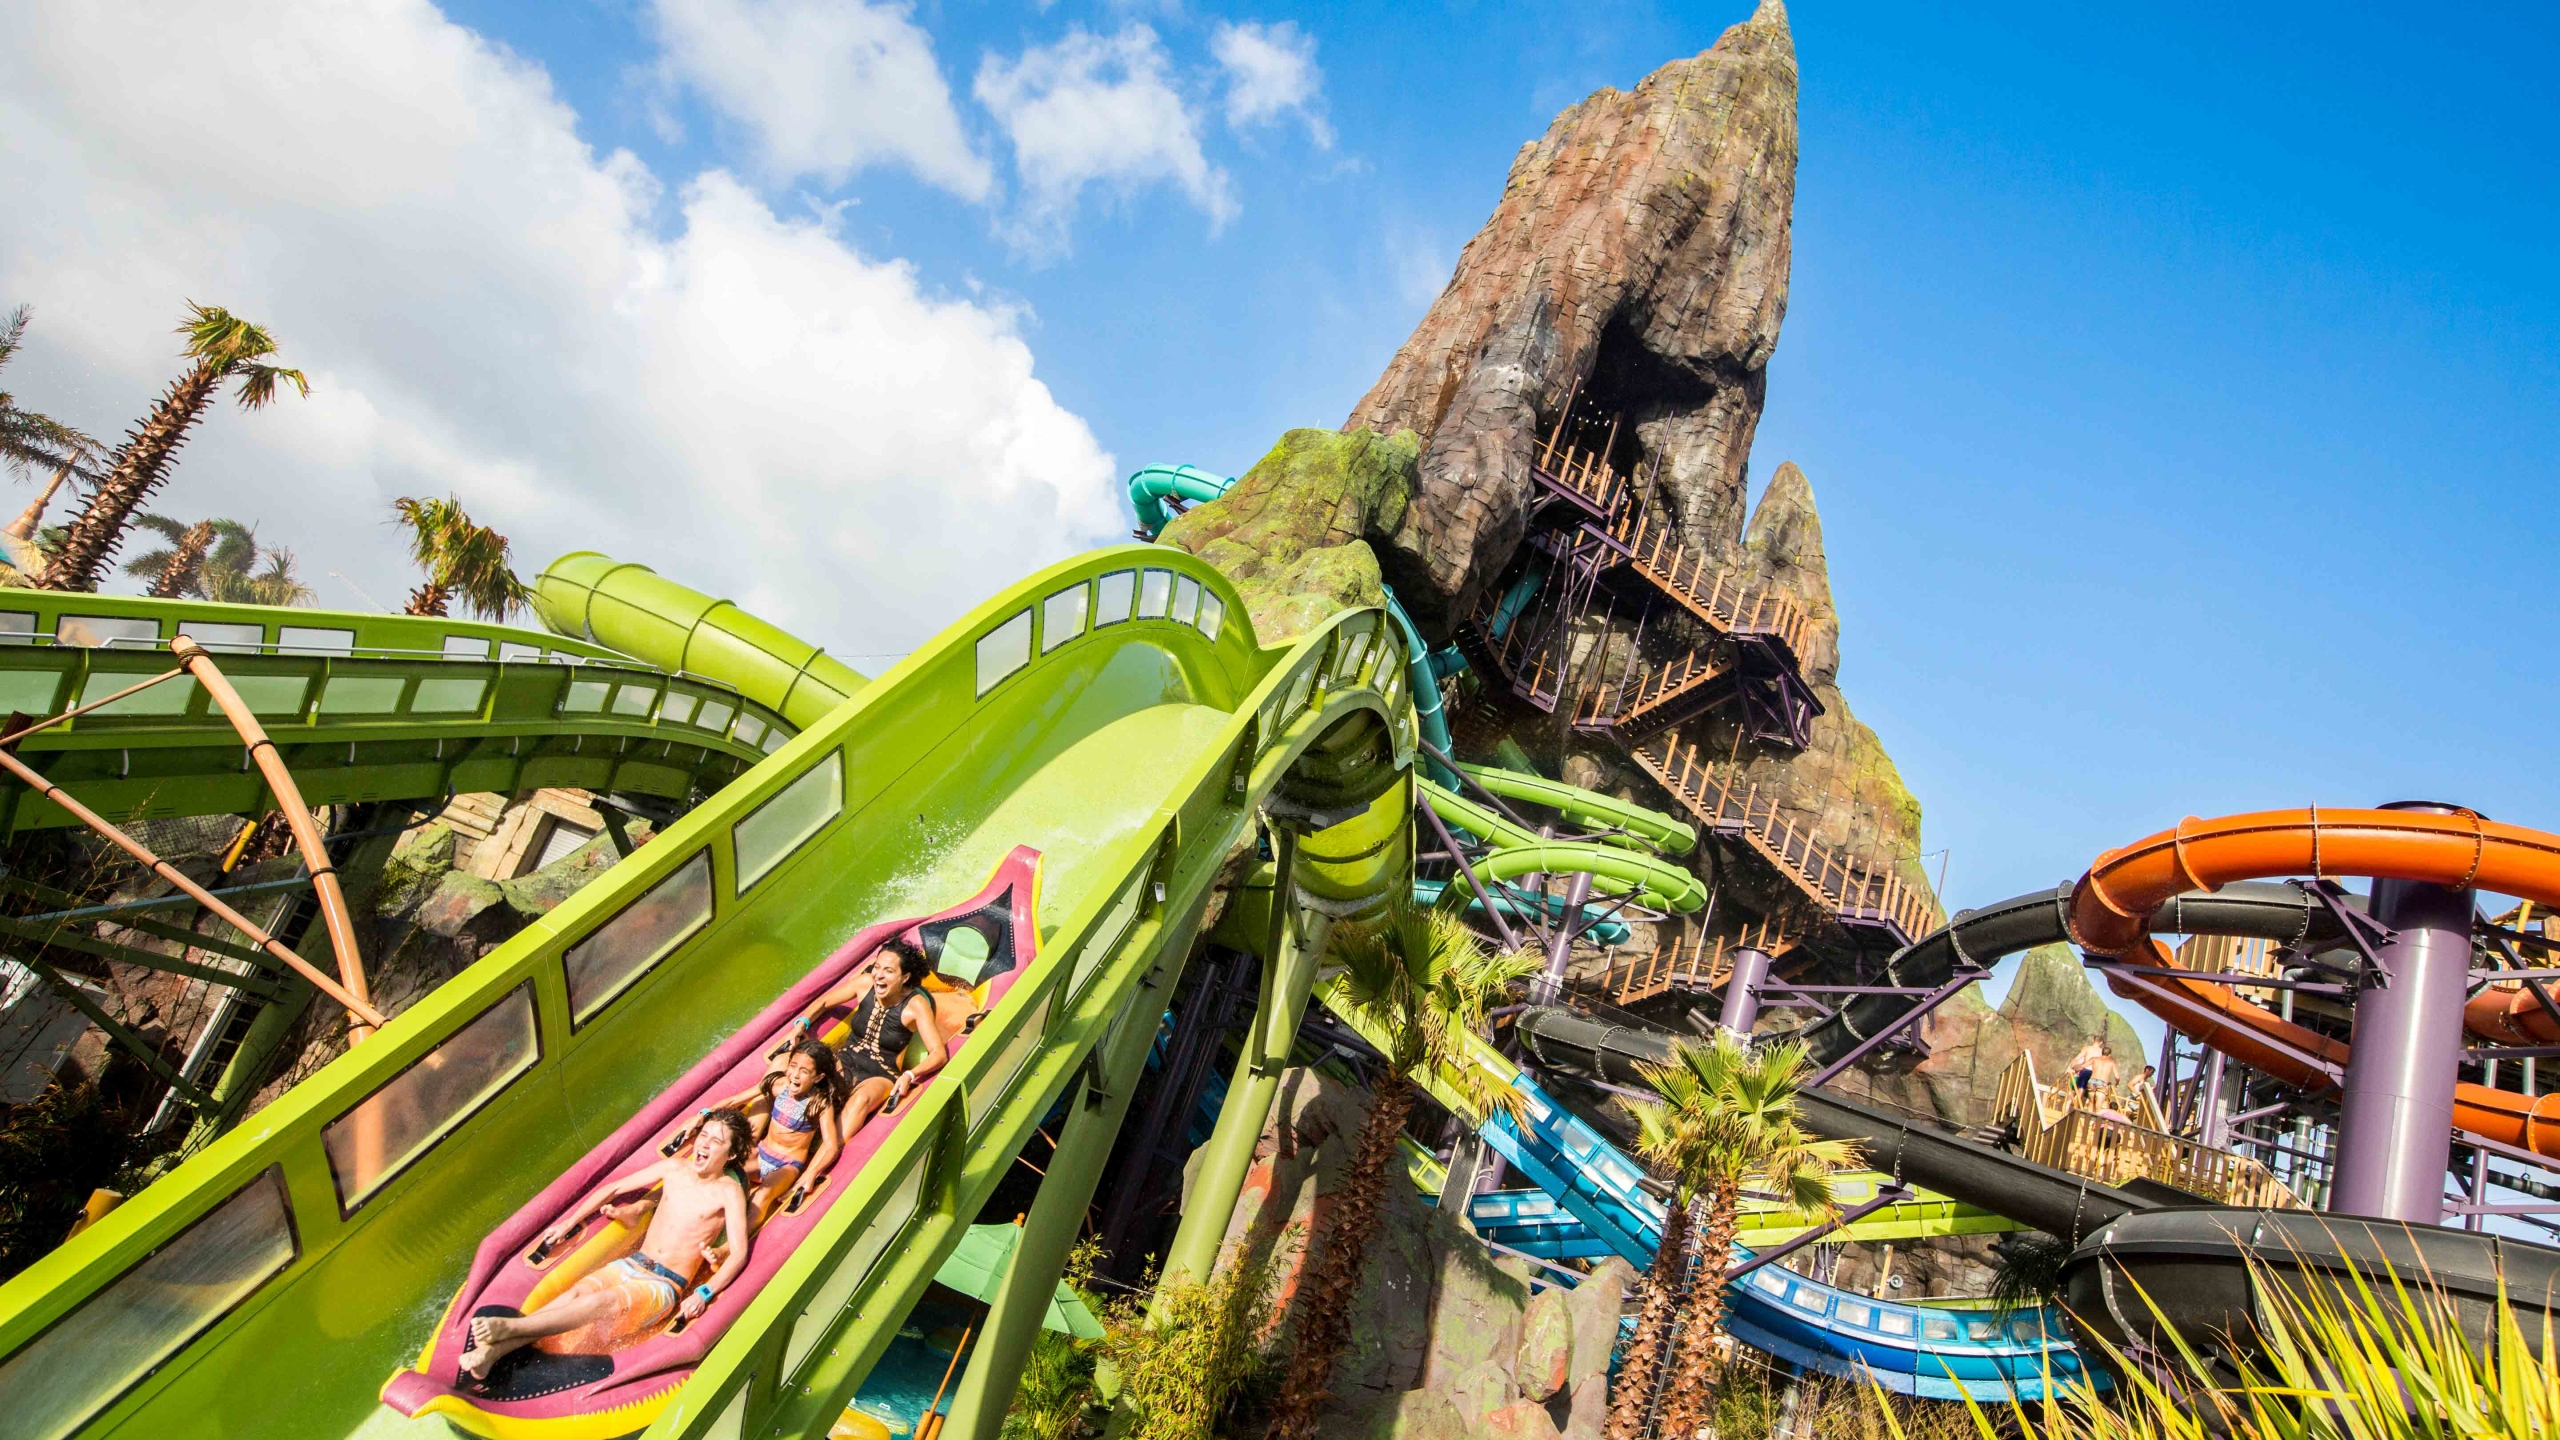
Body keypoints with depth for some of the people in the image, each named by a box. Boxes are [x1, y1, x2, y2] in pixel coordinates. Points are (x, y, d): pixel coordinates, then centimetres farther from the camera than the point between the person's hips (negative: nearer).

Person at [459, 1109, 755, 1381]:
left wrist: (704, 1293, -27)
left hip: (666, 1285, -5)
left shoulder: (729, 1191, -7)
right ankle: (492, 1351, -38)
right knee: (574, 1294, -23)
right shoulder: (675, 1167, 9)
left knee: (605, 1301, -32)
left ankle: (507, 1328, -44)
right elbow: (614, 1188, 19)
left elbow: (739, 1253, -14)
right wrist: (569, 1223, 15)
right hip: (631, 1264, 5)